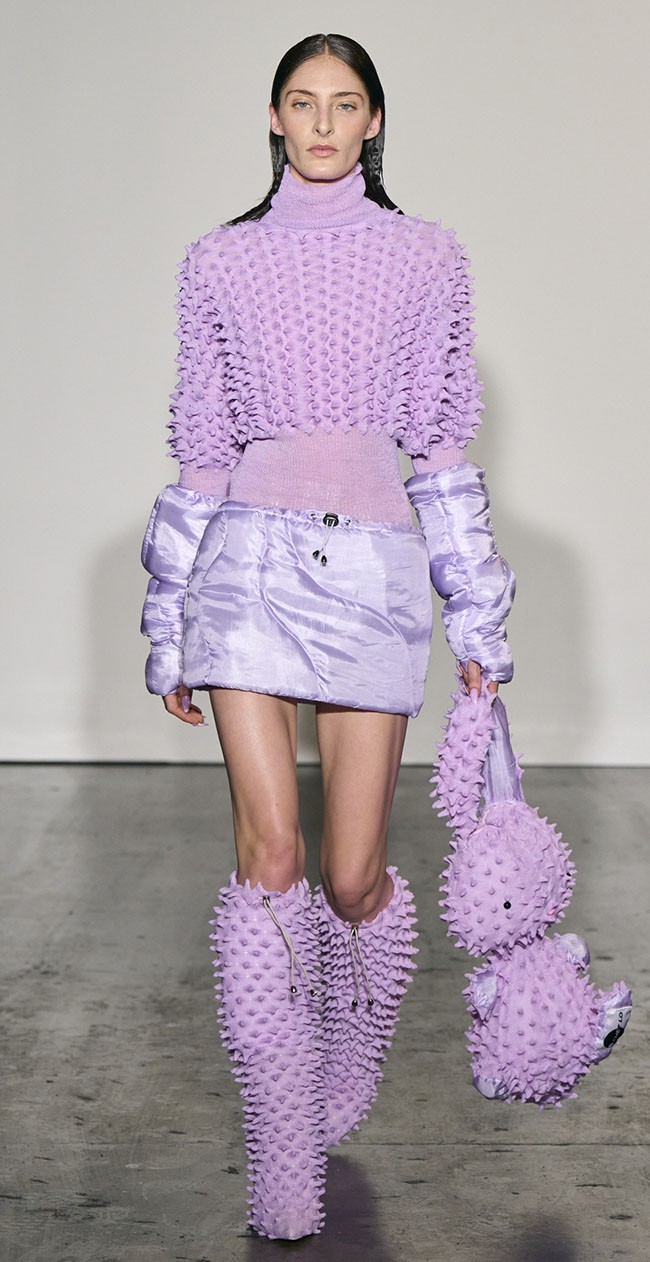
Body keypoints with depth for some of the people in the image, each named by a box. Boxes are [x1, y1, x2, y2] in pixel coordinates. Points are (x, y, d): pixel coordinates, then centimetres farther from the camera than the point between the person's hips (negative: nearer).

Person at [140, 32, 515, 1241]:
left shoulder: (427, 257, 11)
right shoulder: (219, 262, 12)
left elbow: (443, 442, 10)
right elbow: (200, 449, 13)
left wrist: (477, 622, 7)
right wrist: (169, 630, 12)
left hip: (374, 561, 0)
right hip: (249, 553, 0)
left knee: (354, 878, -2)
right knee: (269, 856, -8)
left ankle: (347, 1076, 32)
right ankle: (285, 1184, 0)